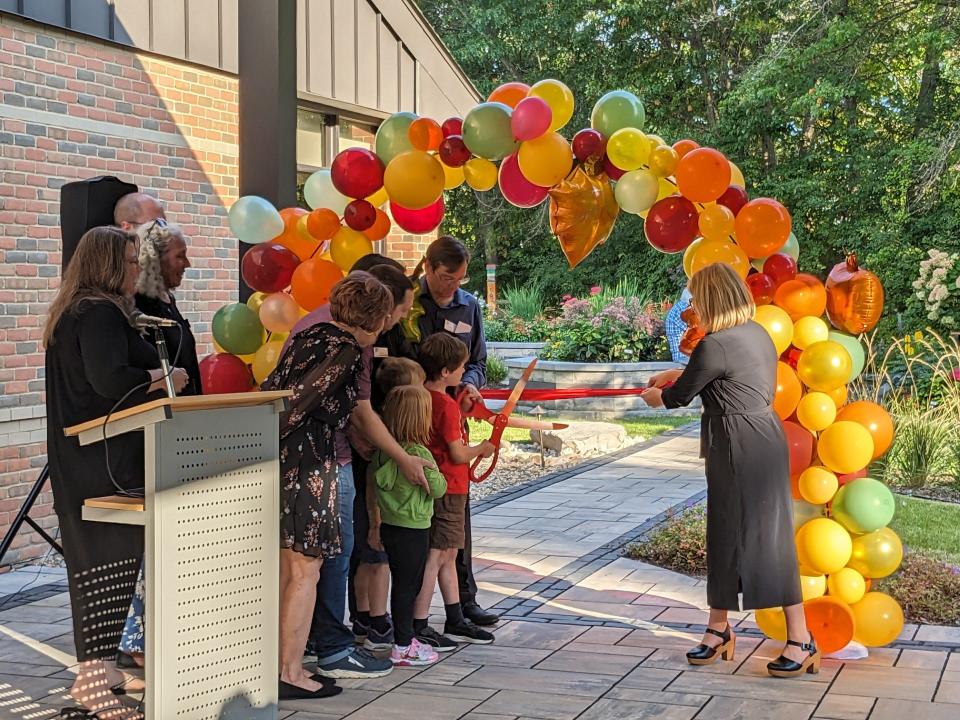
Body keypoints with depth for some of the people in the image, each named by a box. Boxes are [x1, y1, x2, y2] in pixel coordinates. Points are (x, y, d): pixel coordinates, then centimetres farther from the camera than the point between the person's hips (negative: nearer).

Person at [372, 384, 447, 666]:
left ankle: (406, 638, 25)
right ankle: (403, 647, 7)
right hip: (413, 529, -7)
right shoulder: (419, 453, -20)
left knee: (402, 584, 16)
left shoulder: (383, 452, 2)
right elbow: (438, 489, -14)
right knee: (408, 586, 1)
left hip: (389, 526, 7)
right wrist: (436, 475, 4)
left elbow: (372, 481, 11)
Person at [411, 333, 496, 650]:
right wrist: (482, 449, -1)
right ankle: (418, 628, -2)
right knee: (436, 556, -5)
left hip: (437, 487, 9)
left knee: (448, 554, 16)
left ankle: (456, 622, 26)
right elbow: (459, 454, -17)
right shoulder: (447, 406, -19)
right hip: (449, 490, -9)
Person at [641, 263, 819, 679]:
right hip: (759, 440, 10)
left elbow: (680, 396, -6)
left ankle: (801, 640, 0)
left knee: (768, 539, -5)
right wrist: (677, 375, 38)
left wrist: (655, 397, 16)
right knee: (725, 536, 14)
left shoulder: (716, 345, -18)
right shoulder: (755, 333, 10)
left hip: (747, 450, -10)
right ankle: (718, 629, 24)